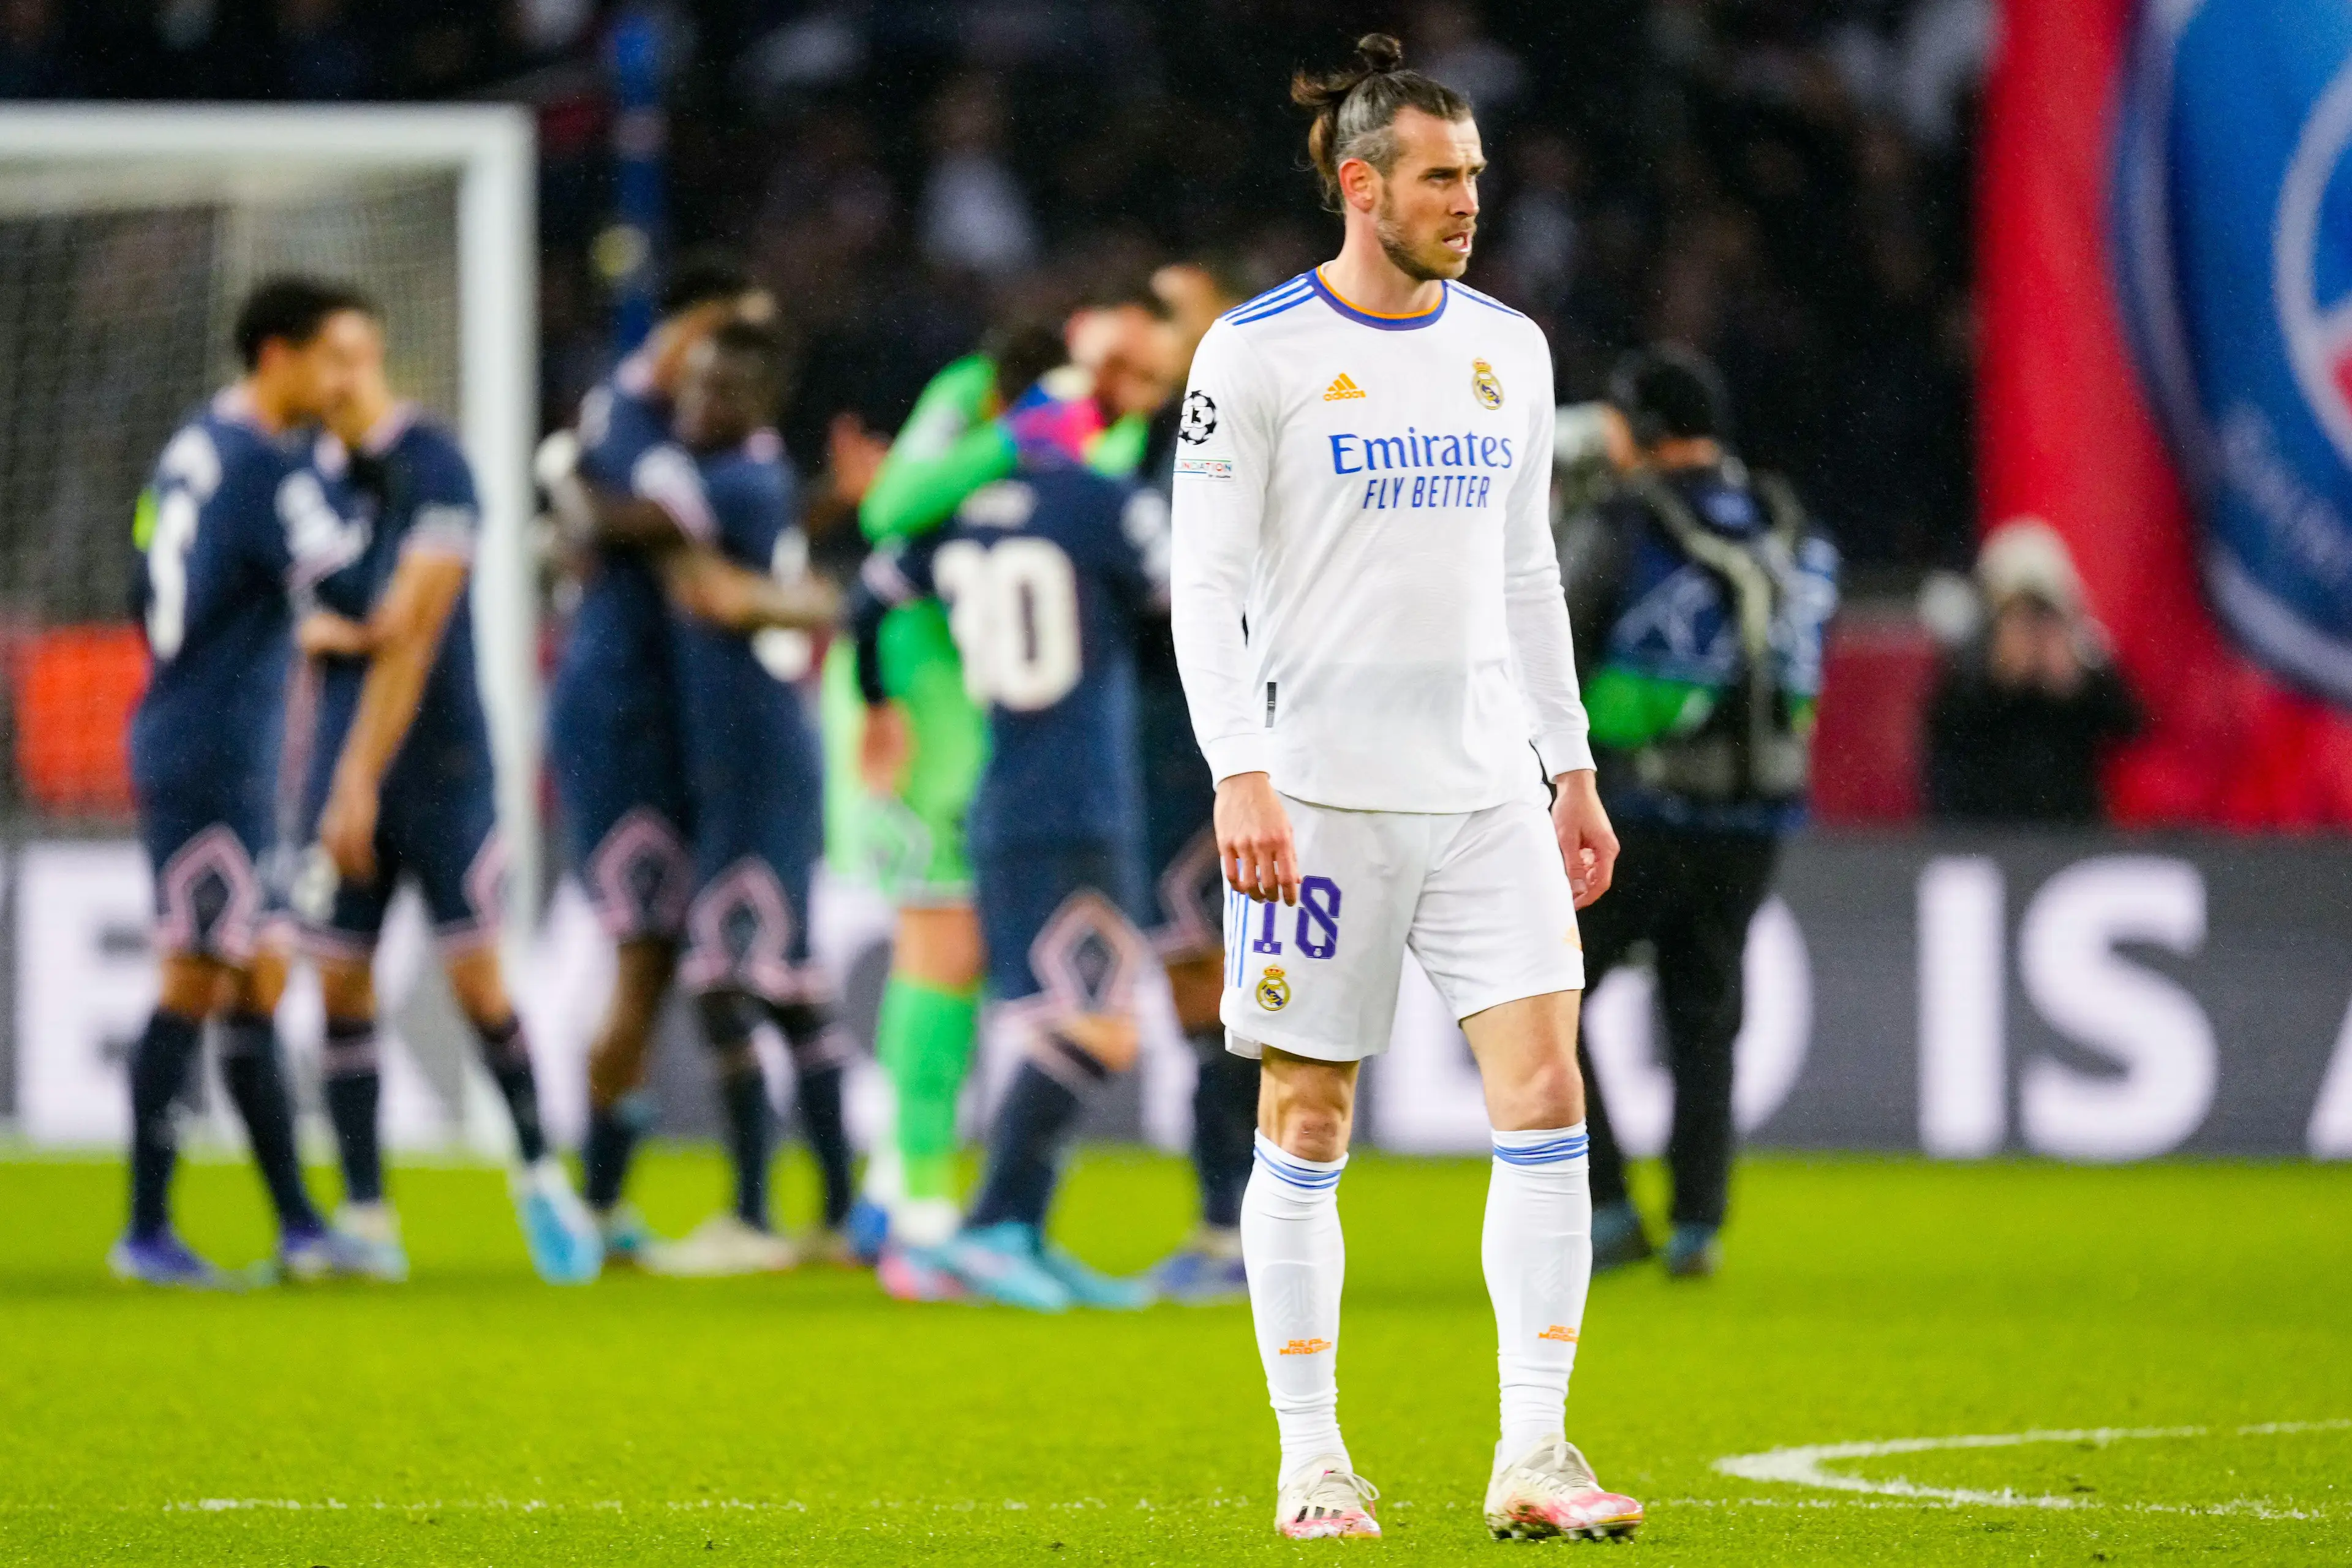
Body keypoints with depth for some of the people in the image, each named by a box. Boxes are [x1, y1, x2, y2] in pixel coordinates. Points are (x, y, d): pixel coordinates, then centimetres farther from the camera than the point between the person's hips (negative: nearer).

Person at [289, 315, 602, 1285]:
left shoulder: (432, 470, -12)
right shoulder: (312, 472, 8)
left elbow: (409, 639, -17)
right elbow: (284, 614, 15)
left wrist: (360, 782, -19)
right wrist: (322, 629, -10)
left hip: (439, 765, -5)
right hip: (343, 769, 5)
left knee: (477, 982, -4)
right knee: (340, 986, 0)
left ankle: (539, 1177, 16)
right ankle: (365, 1215, 7)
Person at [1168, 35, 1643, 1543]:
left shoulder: (1510, 348, 12)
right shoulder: (1258, 353, -4)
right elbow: (1207, 582, -6)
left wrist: (1573, 766, 15)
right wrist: (1239, 775, -15)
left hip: (1487, 789, 4)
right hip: (1320, 793, -4)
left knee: (1546, 1094, -8)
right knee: (1307, 1125, 1)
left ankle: (1535, 1455, -6)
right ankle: (1311, 1459, 11)